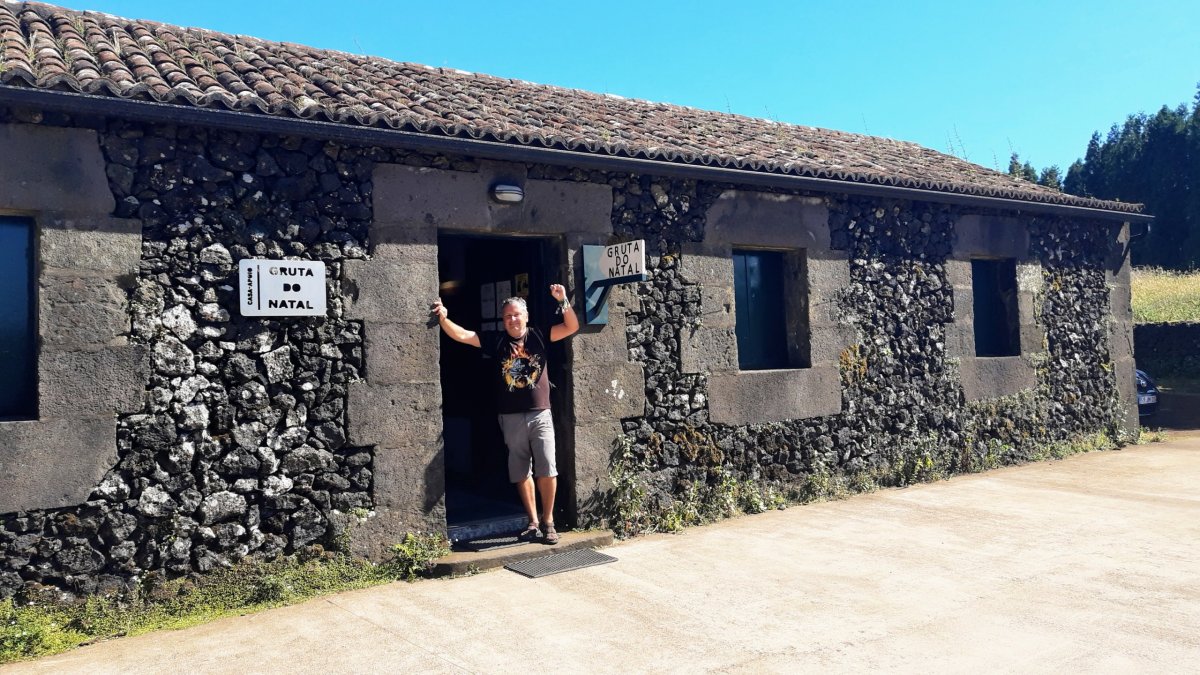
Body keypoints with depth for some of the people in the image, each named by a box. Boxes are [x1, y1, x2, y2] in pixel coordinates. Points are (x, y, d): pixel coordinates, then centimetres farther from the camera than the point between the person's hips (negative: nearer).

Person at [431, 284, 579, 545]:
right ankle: (533, 522, 22)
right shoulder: (495, 340, 4)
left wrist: (563, 301, -15)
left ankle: (548, 521, 10)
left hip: (540, 414, -1)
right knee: (521, 472, 9)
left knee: (546, 469, -6)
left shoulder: (540, 336, 3)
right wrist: (443, 319, -19)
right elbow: (462, 335, -4)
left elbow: (572, 327, -2)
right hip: (511, 418, 2)